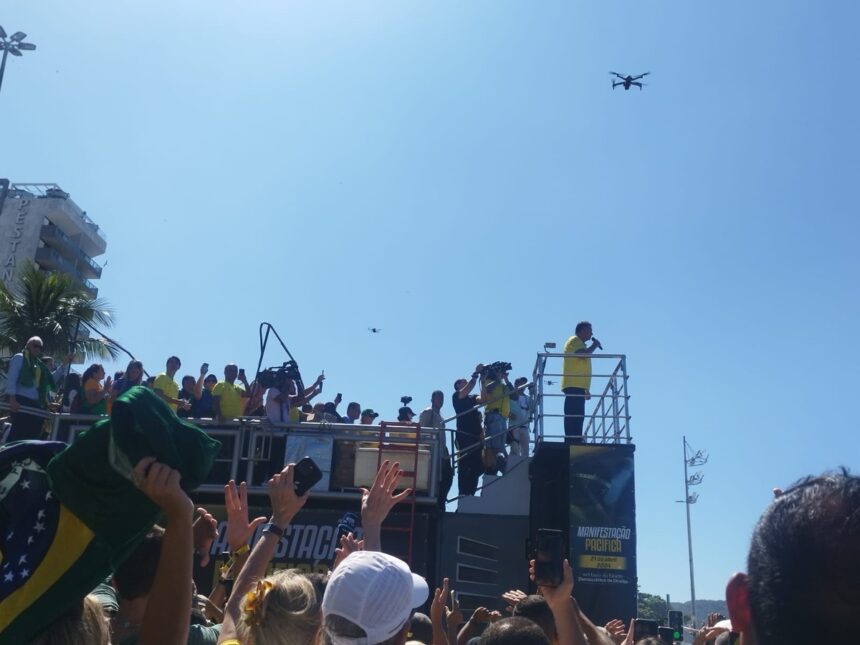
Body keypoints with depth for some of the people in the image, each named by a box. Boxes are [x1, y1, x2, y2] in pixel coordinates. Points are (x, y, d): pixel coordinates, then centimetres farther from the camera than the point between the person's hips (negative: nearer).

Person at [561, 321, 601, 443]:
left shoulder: (579, 343, 28)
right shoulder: (574, 340, -2)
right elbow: (583, 354, -22)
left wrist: (585, 389, 24)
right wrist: (595, 345, -3)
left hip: (578, 386, 10)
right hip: (573, 385, -10)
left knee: (577, 416, 6)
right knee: (574, 416, -16)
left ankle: (575, 443, 5)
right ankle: (572, 442, -21)